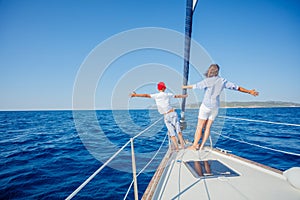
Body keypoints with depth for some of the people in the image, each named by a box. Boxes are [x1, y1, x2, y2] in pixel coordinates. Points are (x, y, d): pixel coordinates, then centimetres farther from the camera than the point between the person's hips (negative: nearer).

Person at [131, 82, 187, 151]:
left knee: (172, 133, 7)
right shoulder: (168, 94, 4)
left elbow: (146, 95, -14)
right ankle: (182, 146, 12)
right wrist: (184, 96, 39)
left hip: (166, 116, -2)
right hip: (173, 113, 2)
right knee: (178, 130, 10)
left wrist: (135, 95, -13)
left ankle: (177, 148, 6)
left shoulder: (156, 96, -7)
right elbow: (177, 96, 20)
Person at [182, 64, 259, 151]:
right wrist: (249, 91, 16)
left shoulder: (207, 81, -11)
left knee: (199, 127, 0)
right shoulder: (222, 81, 1)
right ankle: (201, 146, 13)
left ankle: (194, 146, 4)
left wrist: (184, 87, 18)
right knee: (208, 127, 9)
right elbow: (236, 87, 6)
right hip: (215, 107, 5)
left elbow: (194, 86, 1)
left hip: (206, 106, -5)